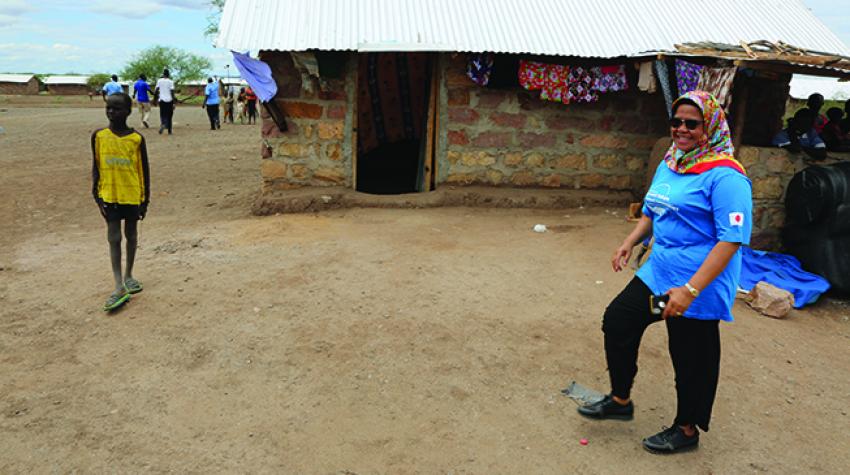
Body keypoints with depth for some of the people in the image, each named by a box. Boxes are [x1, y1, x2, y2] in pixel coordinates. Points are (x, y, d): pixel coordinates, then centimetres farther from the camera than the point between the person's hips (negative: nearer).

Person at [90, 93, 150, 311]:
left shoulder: (137, 138, -6)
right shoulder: (99, 136, -3)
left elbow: (144, 170, 1)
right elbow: (96, 168, 3)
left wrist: (145, 200, 1)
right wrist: (97, 197, -1)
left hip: (132, 195, 0)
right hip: (109, 196, 0)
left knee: (131, 235, 13)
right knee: (114, 238, -1)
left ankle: (128, 275, 30)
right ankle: (119, 287, -2)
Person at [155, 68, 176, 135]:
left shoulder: (159, 81, 2)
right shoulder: (170, 82, -5)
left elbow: (156, 91, 1)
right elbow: (172, 93, -10)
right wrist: (174, 103, -7)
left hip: (162, 100, 2)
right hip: (169, 100, -1)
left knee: (163, 114, 11)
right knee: (169, 116, 8)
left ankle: (163, 124, -19)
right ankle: (169, 131, 10)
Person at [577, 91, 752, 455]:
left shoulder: (724, 176, -19)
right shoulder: (668, 165, 7)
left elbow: (732, 239, -25)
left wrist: (690, 289, -29)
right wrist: (629, 243, 7)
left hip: (699, 287, -9)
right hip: (657, 273, 9)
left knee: (691, 361, 7)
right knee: (618, 320, 15)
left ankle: (686, 430, 32)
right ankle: (620, 400, 34)